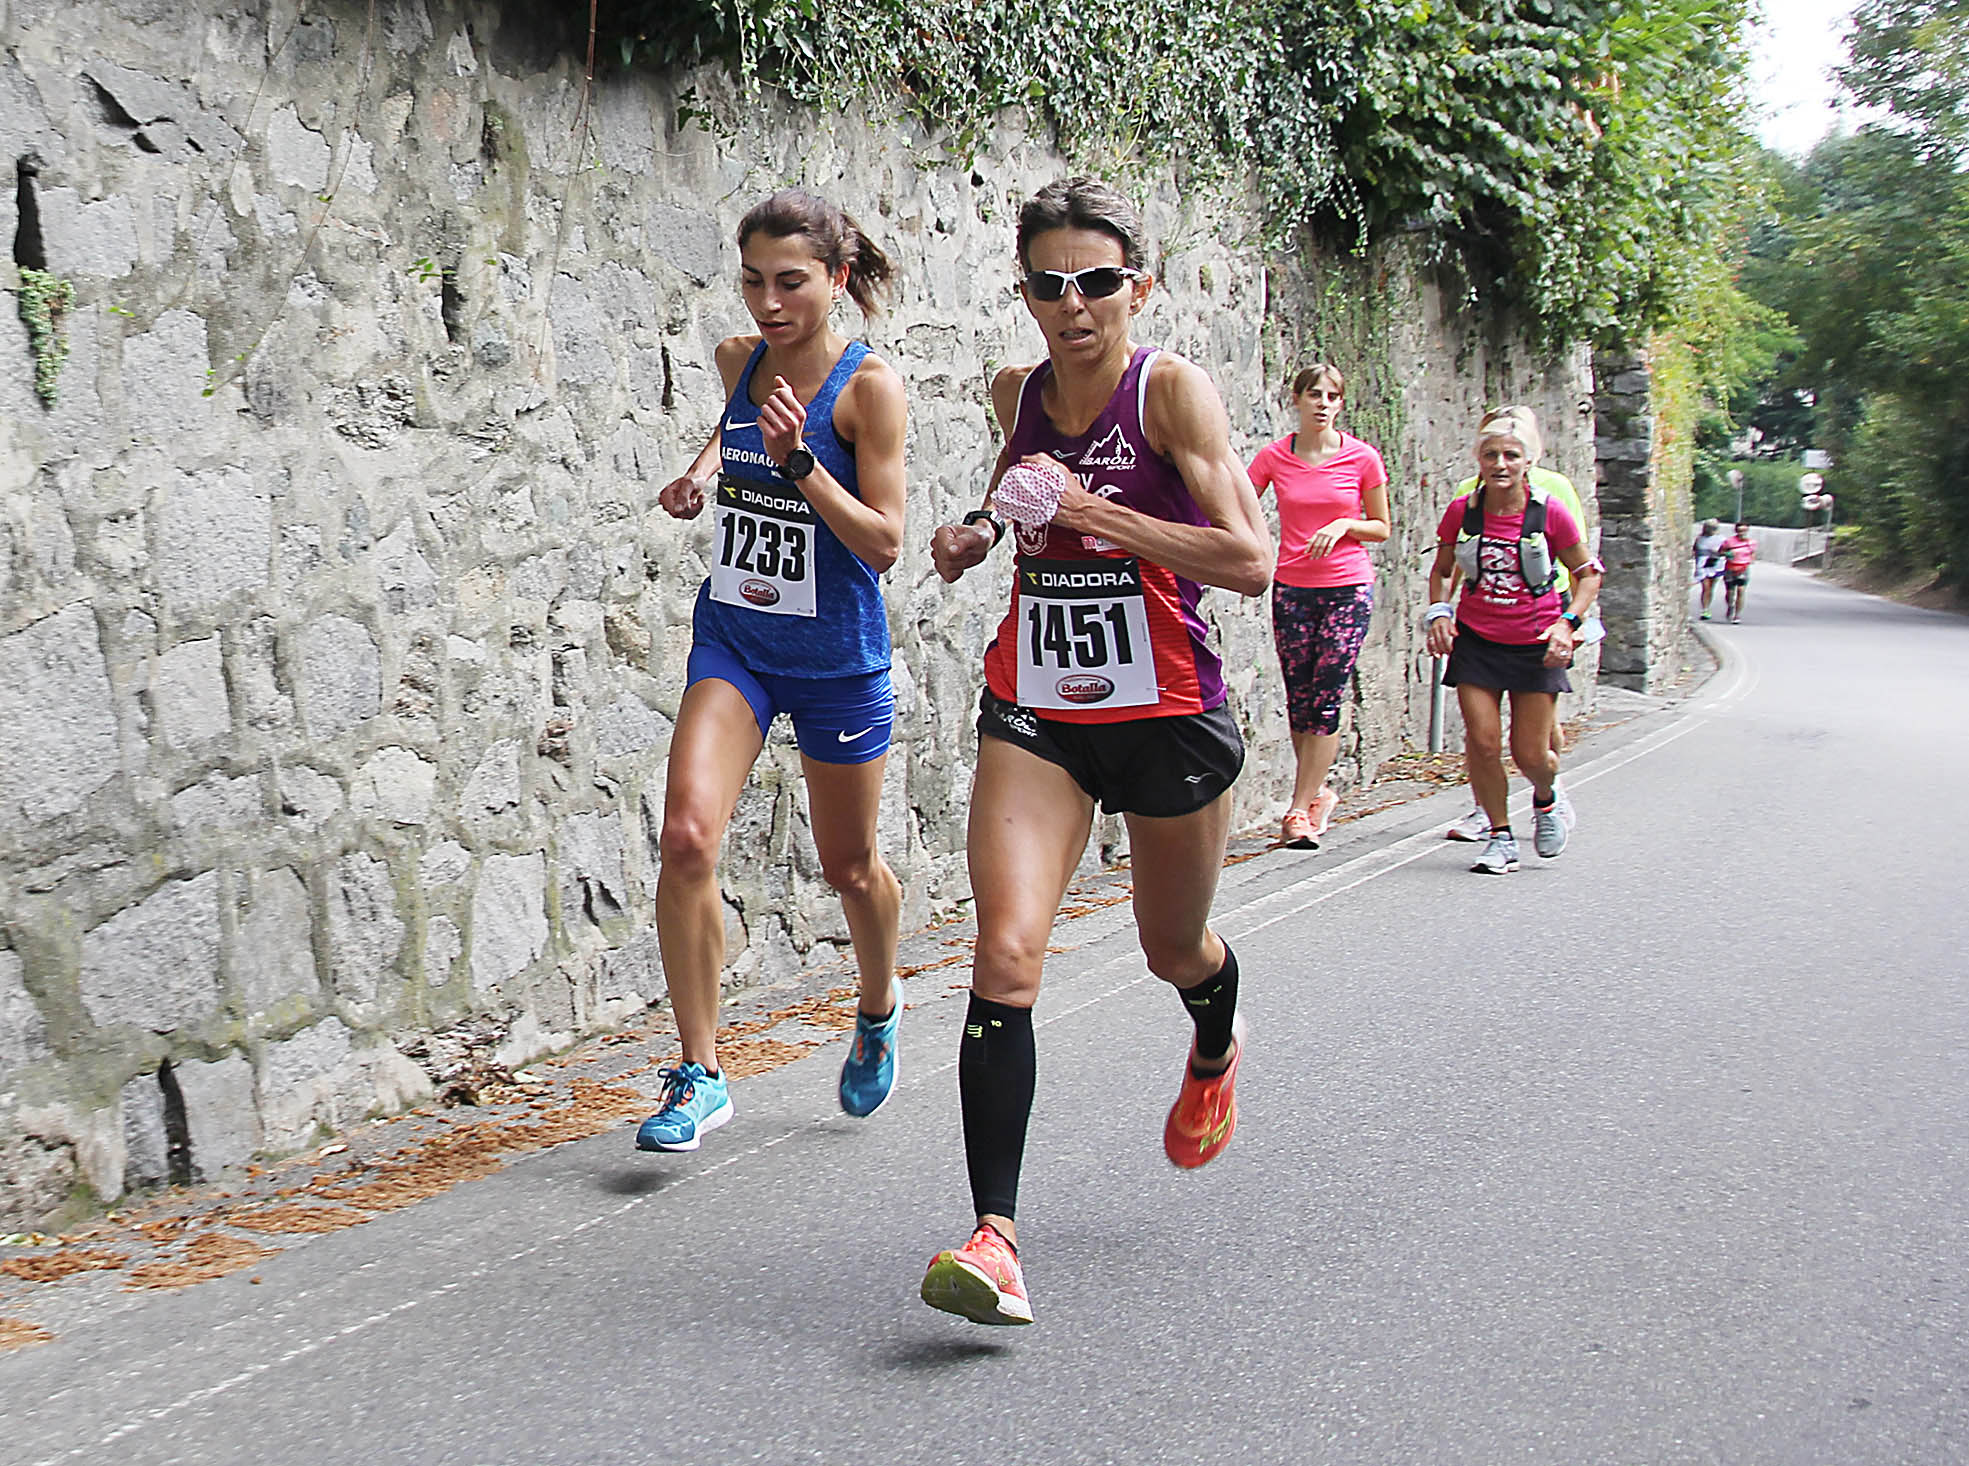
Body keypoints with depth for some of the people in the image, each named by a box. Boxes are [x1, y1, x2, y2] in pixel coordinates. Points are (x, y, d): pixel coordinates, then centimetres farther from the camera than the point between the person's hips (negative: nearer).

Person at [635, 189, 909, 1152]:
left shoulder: (869, 385, -13)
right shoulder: (740, 359, 2)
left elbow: (883, 544, -17)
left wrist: (798, 461, -28)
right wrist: (706, 470, 8)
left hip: (837, 655, -3)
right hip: (733, 637, 4)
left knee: (849, 866, 12)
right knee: (687, 835, -16)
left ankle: (878, 1010, 44)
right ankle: (700, 1075, -5)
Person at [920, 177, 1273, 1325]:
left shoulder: (1173, 388, -12)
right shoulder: (1018, 393, 4)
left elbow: (1251, 562, -21)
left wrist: (1091, 510, -25)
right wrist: (987, 528, 5)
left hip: (1169, 714, -3)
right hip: (1033, 712, 3)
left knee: (1175, 949, 18)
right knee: (1006, 953, -16)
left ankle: (1216, 1055, 56)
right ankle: (995, 1236, -14)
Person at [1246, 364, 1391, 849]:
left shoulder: (1362, 458, -1)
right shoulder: (1273, 456, 1)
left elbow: (1381, 528, 7)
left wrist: (1344, 524, -12)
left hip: (1348, 588, -2)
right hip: (1291, 588, 2)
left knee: (1326, 701, -6)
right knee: (1299, 703, 5)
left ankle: (1299, 810, -1)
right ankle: (1318, 794, 25)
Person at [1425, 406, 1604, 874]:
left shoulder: (1550, 513, -11)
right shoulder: (1461, 511, -5)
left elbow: (1588, 572, 2)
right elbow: (1441, 570, 12)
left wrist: (1569, 622, -11)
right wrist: (1439, 613, -4)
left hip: (1535, 644, -1)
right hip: (1475, 641, 2)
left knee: (1531, 753, -1)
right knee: (1482, 742, -9)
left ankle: (1545, 800, 35)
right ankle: (1501, 836, 11)